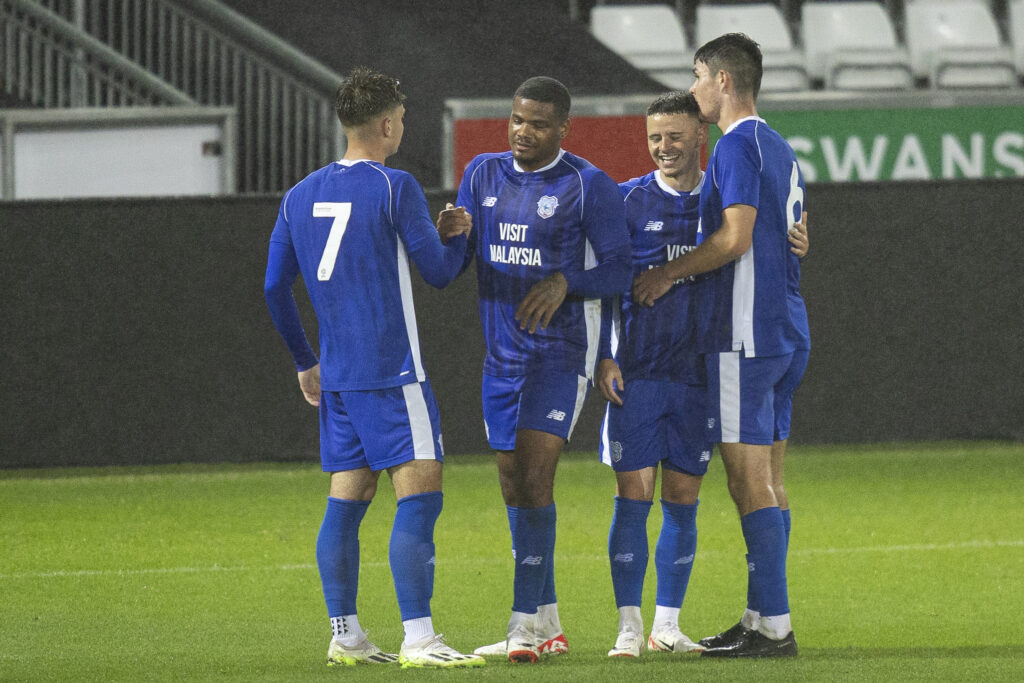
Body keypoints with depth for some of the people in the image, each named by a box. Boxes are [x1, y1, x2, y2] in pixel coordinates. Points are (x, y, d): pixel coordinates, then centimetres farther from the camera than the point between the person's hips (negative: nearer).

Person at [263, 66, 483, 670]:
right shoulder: (395, 188, -9)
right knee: (420, 495, -9)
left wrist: (305, 361, 26)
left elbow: (275, 287, 16)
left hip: (335, 374, 7)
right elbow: (438, 272, -3)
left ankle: (346, 636, 12)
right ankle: (418, 638, -16)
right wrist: (459, 235, 19)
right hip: (391, 372, -7)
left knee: (347, 502, 11)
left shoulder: (301, 197, 11)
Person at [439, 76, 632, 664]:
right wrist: (450, 236, -13)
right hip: (502, 354, 6)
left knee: (534, 480, -16)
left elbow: (620, 269, -8)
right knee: (515, 489, 9)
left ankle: (523, 626, -18)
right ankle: (548, 624, 19)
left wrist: (567, 281, -25)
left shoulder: (588, 186, -8)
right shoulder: (484, 174, 9)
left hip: (561, 354, -6)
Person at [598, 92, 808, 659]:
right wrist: (603, 356, -5)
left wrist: (794, 250, -10)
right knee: (633, 496, -5)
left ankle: (667, 625, 13)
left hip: (698, 374, 2)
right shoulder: (628, 201, 1)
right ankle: (629, 627, -1)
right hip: (636, 374, -2)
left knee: (682, 500, 5)